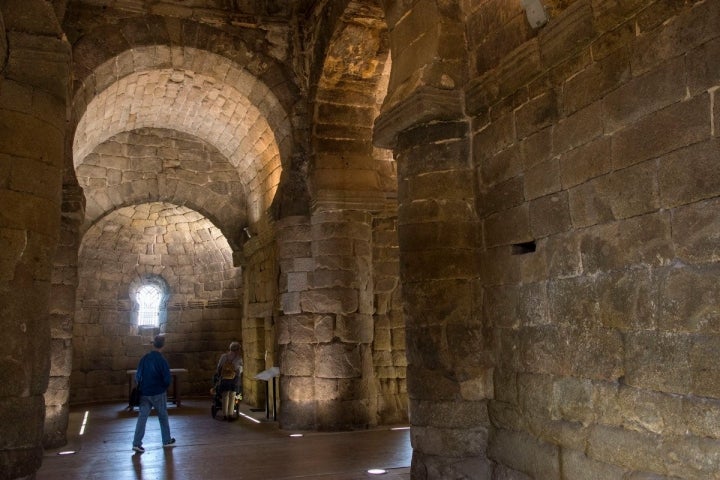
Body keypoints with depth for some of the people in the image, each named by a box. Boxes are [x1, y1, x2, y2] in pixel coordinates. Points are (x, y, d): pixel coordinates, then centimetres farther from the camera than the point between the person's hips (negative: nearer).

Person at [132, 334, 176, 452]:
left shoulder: (144, 358, -3)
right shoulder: (162, 360, -15)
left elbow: (138, 375, 2)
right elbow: (167, 379, -15)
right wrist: (164, 387, 6)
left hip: (144, 393, 3)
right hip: (158, 394, -3)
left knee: (142, 417, 4)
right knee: (163, 416, 12)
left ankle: (136, 443, -4)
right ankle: (167, 440, 23)